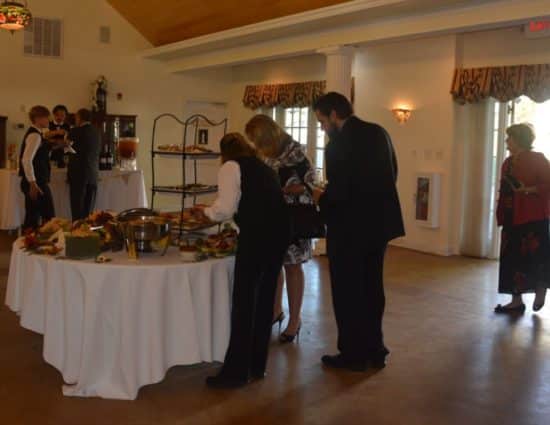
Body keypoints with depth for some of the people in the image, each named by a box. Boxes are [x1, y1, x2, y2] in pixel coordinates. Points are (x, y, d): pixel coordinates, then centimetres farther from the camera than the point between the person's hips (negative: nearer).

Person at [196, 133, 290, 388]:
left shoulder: (231, 166, 6)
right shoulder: (263, 167, 27)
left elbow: (225, 208, -5)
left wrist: (205, 211, 14)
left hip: (257, 234, -7)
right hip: (280, 230, 7)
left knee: (244, 301, -1)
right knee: (264, 298, 14)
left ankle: (236, 371, 5)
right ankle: (257, 365, 23)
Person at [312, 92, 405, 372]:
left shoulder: (338, 144, -19)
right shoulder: (378, 132, 4)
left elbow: (338, 192, -21)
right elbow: (392, 174, 10)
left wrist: (320, 198, -1)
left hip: (350, 228, -8)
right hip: (379, 222, 8)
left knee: (348, 292, 6)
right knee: (371, 288, 17)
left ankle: (353, 354, 16)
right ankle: (374, 351, 27)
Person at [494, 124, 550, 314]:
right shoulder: (508, 162, 13)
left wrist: (528, 190, -24)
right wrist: (501, 216, 9)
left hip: (533, 219, -7)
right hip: (512, 218, 7)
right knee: (512, 258, 6)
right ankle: (516, 300, 13)